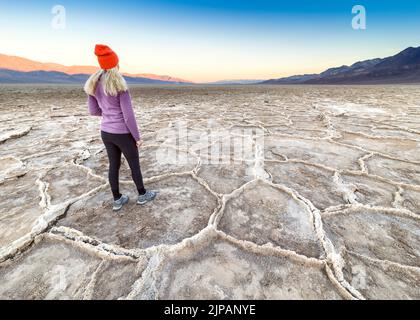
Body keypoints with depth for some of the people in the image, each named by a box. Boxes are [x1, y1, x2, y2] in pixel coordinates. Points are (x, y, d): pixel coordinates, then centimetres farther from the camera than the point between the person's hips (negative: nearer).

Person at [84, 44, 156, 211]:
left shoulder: (93, 84, 1)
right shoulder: (120, 85, -20)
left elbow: (93, 111, 7)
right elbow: (128, 115, -20)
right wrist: (138, 137, -9)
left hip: (106, 132, 6)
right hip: (123, 134, -6)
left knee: (114, 165, 17)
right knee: (135, 165, 12)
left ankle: (117, 200, 29)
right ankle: (142, 194, 31)